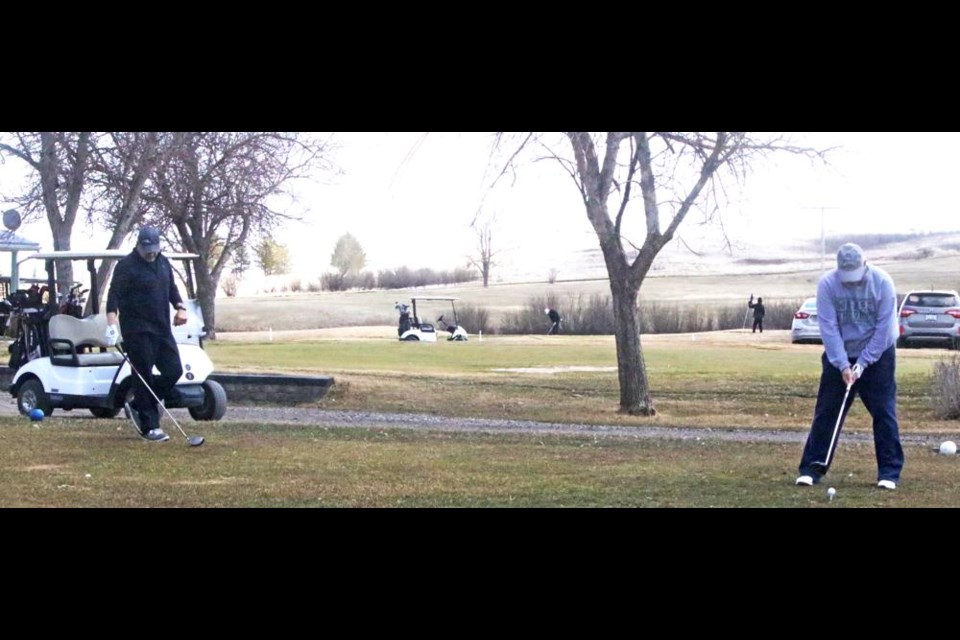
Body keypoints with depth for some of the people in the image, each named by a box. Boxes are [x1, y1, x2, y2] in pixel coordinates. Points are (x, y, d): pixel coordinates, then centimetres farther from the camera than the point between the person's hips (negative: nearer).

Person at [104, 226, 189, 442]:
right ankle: (149, 427, 2)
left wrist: (180, 307, 6)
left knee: (173, 370, 2)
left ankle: (138, 406, 20)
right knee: (144, 376, -5)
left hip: (162, 328, 7)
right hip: (137, 331, -7)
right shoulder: (126, 265, -8)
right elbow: (114, 295, -15)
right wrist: (111, 324, -27)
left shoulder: (163, 262, 13)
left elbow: (171, 287, 24)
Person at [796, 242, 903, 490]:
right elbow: (829, 328, -16)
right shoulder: (827, 284, -16)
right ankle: (812, 468, 6)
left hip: (877, 355, -1)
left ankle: (889, 472, 3)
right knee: (826, 412, 0)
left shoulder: (882, 282, -18)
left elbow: (884, 327, -16)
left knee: (884, 412, -3)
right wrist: (843, 365, -21)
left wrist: (862, 364, -18)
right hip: (839, 356, 1)